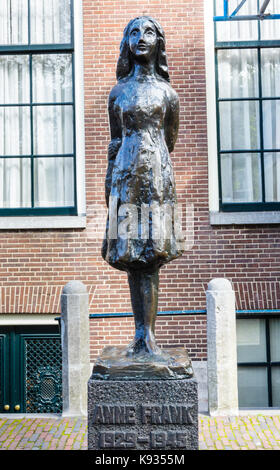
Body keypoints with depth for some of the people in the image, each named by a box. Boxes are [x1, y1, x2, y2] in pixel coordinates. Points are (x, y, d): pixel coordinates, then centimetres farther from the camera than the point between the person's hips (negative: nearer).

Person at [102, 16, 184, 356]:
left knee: (150, 255, -7)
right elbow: (115, 141, 14)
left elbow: (169, 140, 15)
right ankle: (140, 335, 7)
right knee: (131, 255, 0)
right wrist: (109, 181, 11)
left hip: (156, 175, -2)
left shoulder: (166, 92, 9)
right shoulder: (118, 92, 14)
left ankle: (148, 335, -2)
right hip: (126, 176, 2)